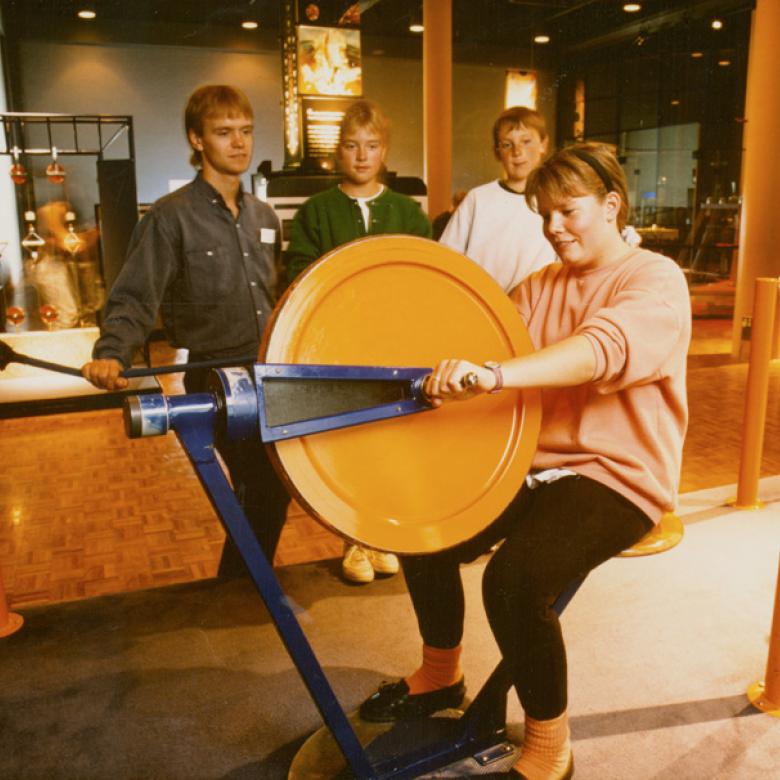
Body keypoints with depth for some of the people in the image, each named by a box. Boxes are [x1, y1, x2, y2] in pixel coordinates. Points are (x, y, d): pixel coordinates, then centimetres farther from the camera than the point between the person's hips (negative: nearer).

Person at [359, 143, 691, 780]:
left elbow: (603, 347, -31)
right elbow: (494, 344, 0)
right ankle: (441, 675, 23)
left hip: (620, 477, -7)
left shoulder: (657, 281, -10)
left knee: (515, 577, -29)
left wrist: (493, 375, -46)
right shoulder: (540, 287, 12)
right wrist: (457, 377, -23)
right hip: (538, 462, 7)